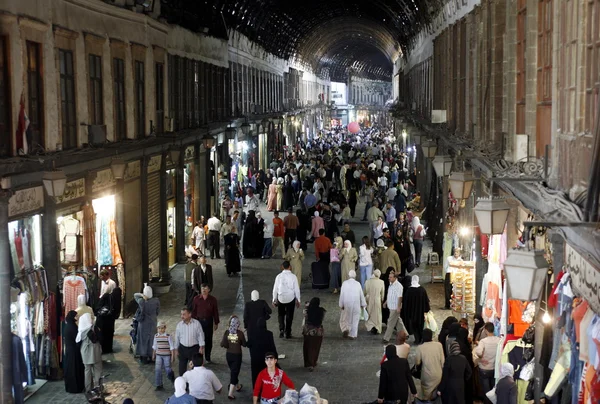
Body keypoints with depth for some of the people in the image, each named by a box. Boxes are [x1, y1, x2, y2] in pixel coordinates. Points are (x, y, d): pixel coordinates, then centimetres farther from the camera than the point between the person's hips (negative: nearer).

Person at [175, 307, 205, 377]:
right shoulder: (179, 325, -2)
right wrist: (177, 349, 9)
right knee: (182, 367, 9)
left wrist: (201, 347, -9)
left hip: (194, 348, -2)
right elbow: (177, 337, 6)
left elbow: (200, 335, -5)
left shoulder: (196, 323, -9)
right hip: (183, 348, 2)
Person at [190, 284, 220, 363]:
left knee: (208, 339, 7)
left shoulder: (213, 299, -3)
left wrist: (216, 323, 4)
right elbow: (193, 311, 5)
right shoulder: (196, 299, -2)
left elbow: (215, 312, 3)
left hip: (209, 321, 0)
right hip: (199, 321, 0)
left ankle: (208, 357, 18)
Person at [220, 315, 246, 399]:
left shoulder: (227, 332, -10)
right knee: (234, 373, 1)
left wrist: (228, 346, 5)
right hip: (237, 355, -4)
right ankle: (230, 393, -5)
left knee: (233, 371, 23)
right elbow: (244, 344, -7)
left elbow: (222, 344, -14)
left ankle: (237, 386, 44)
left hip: (228, 354, 4)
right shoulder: (240, 333, -17)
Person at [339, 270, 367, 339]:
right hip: (356, 304, 1)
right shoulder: (358, 284, -4)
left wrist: (341, 304, 1)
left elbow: (342, 294, -7)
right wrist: (363, 304, 16)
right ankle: (353, 335, 12)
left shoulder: (344, 283, -8)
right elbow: (361, 295, 3)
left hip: (347, 304, -1)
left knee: (345, 318, 16)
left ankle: (345, 329, -6)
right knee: (355, 320, 10)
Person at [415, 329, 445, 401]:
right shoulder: (439, 345, -16)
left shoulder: (420, 347, -19)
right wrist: (442, 369, 8)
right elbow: (442, 360, -8)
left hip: (427, 374, -2)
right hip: (438, 373, 2)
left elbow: (417, 362, -10)